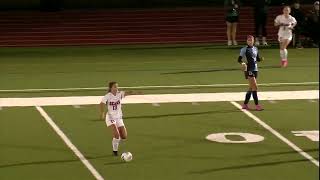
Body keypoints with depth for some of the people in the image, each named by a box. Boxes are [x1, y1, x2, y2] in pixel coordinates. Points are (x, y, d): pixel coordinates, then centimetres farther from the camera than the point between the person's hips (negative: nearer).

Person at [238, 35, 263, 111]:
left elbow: (257, 58, 19)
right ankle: (257, 105, -11)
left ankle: (245, 104, 20)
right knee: (255, 87, -13)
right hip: (248, 70, -7)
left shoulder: (255, 49, 11)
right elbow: (239, 59, -9)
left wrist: (261, 59, -4)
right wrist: (242, 63, -30)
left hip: (255, 69, 7)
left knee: (251, 88, 10)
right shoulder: (244, 49, -6)